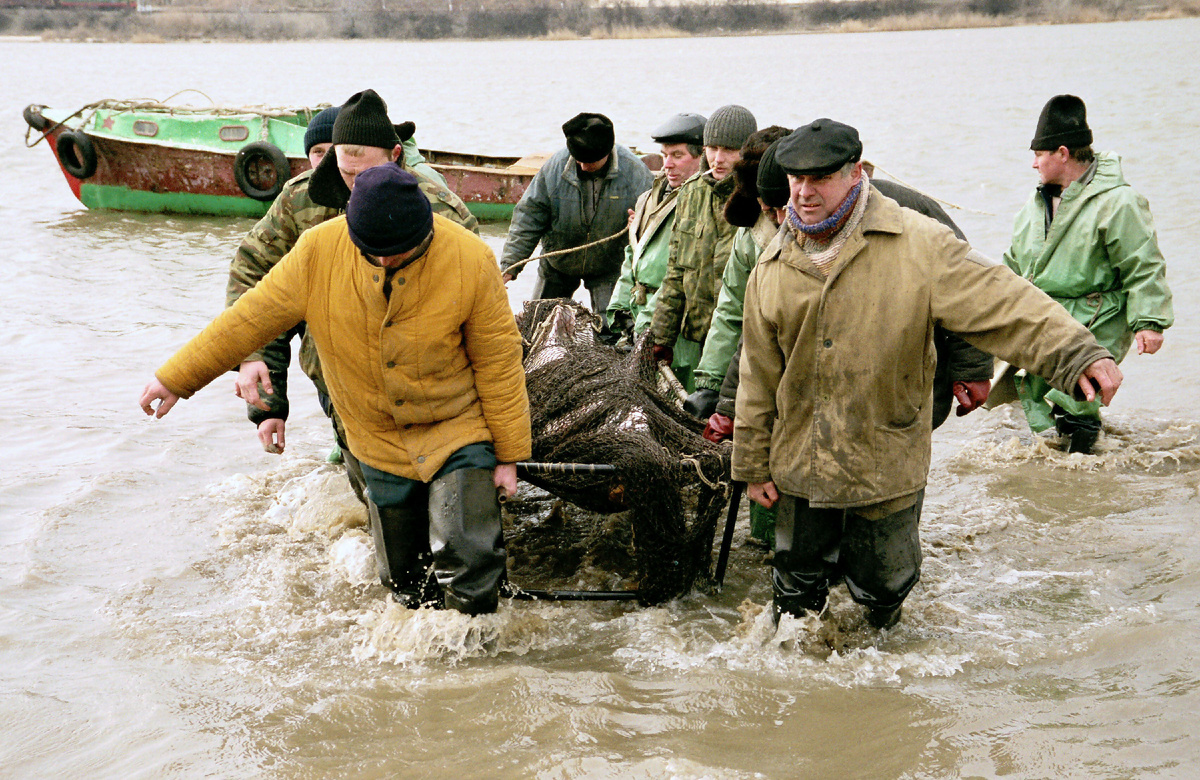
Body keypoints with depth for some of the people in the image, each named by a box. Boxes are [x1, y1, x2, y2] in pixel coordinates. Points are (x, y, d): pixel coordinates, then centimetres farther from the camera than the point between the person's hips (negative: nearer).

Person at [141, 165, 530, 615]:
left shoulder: (470, 259, -19)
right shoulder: (319, 250, -15)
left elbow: (498, 361, -10)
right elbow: (253, 316, -4)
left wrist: (509, 452, -5)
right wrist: (176, 377, 0)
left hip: (459, 432, -3)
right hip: (381, 443, 3)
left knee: (465, 555, -16)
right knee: (403, 578, 12)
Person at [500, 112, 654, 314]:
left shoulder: (634, 171, -19)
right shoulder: (555, 166, -18)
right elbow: (528, 217, -13)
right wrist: (509, 264, -17)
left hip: (608, 267, -1)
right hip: (557, 266, 2)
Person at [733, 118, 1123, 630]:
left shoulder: (917, 246, -11)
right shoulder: (774, 266, 2)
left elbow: (1004, 304, -19)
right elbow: (758, 376, 9)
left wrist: (1079, 355, -32)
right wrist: (753, 464, 11)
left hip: (887, 465, -3)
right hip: (800, 465, 3)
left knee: (882, 587, 11)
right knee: (797, 586, 14)